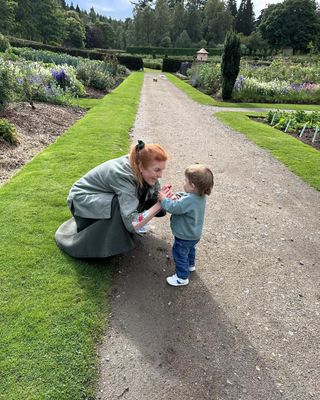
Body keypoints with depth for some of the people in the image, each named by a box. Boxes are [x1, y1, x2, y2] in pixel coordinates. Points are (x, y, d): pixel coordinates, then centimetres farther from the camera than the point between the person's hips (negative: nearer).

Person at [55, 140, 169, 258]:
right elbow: (132, 224, -41)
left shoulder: (136, 162, -16)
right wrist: (159, 204, -38)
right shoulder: (123, 176, -36)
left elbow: (156, 195, -7)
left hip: (103, 197, 7)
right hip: (81, 200, -7)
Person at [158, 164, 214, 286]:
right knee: (190, 249, 34)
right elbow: (184, 194, 2)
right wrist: (176, 196, -16)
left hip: (184, 237, -9)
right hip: (194, 234, 9)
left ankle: (182, 278, 32)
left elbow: (173, 208, -34)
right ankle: (191, 265, 59)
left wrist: (164, 199, -19)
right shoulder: (200, 196, -10)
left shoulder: (188, 201, -40)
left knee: (180, 255, 14)